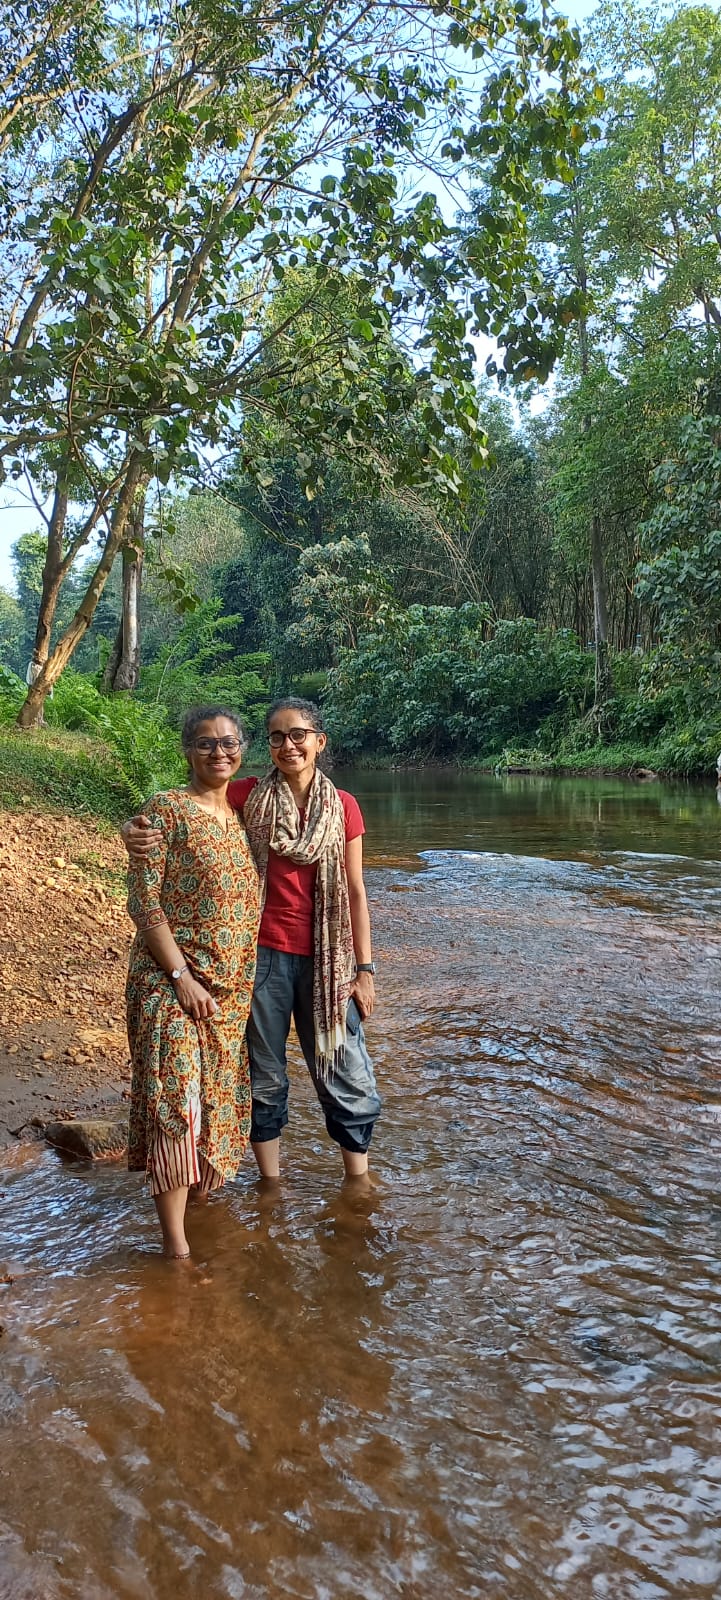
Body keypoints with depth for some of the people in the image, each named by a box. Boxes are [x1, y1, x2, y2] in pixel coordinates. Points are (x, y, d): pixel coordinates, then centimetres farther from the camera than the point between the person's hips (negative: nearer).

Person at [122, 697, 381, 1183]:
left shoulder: (343, 807, 1)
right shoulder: (248, 796, -2)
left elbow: (354, 893, 4)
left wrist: (364, 967, 2)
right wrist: (134, 829, -26)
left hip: (325, 959, 1)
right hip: (262, 954, 0)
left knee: (347, 1078, 6)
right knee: (264, 1076, 12)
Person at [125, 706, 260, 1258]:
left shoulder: (244, 812, 10)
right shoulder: (166, 810, -9)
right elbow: (143, 901, -13)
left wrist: (246, 981, 12)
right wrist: (181, 976, -18)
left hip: (232, 984, 6)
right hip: (175, 979, -6)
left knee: (217, 1090, 16)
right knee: (175, 1097, -8)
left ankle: (203, 1183, 38)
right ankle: (176, 1242, -1)